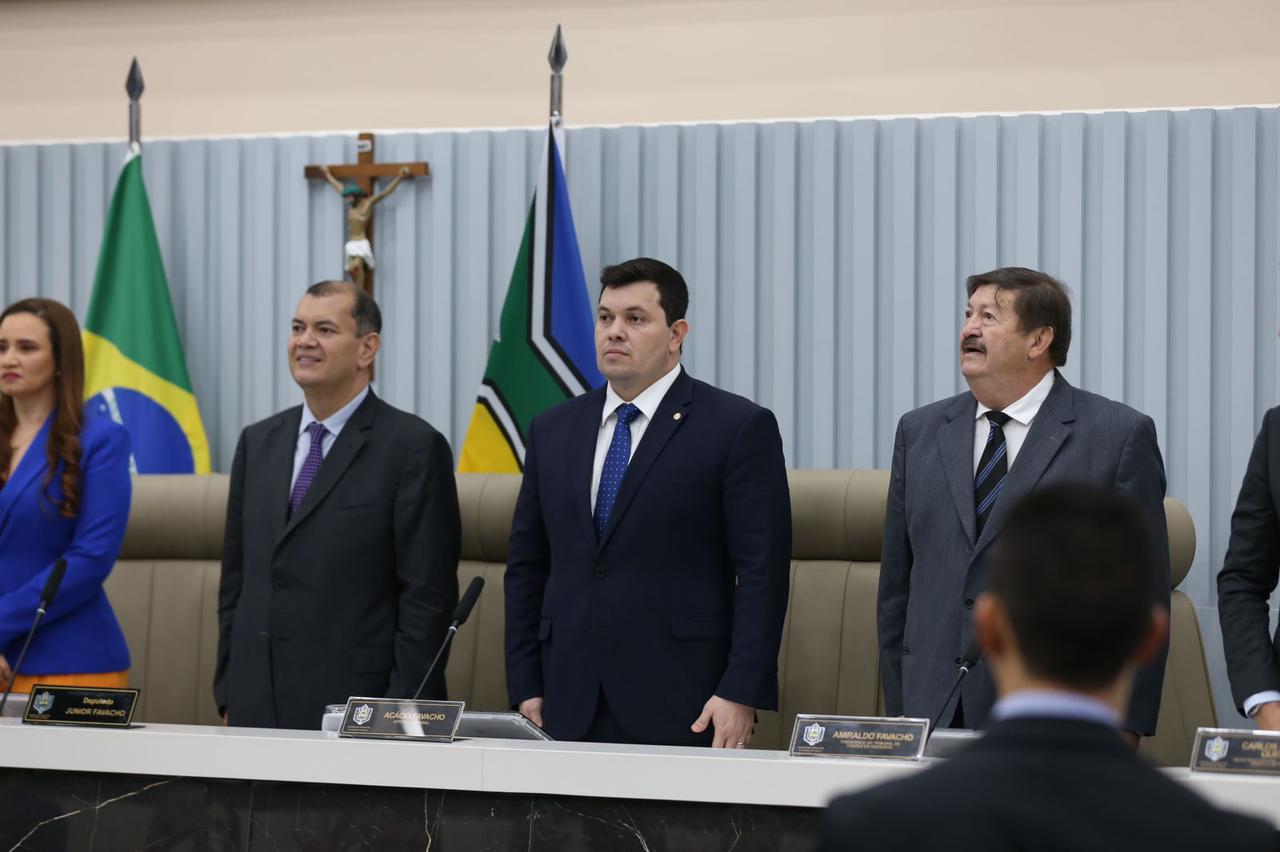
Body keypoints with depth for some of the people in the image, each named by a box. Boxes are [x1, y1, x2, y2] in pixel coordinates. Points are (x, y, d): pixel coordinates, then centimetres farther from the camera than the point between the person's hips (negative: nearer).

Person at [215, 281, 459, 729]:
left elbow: (428, 596, -8)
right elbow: (237, 580, 17)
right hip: (258, 709, 5)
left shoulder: (413, 447, -6)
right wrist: (229, 696, 10)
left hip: (357, 711, -5)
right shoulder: (258, 443, 13)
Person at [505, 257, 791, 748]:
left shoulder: (739, 428, -1)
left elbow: (761, 571, -6)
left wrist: (742, 695, -13)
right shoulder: (553, 430, 14)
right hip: (570, 708, 4)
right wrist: (526, 688, 7)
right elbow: (527, 567, 16)